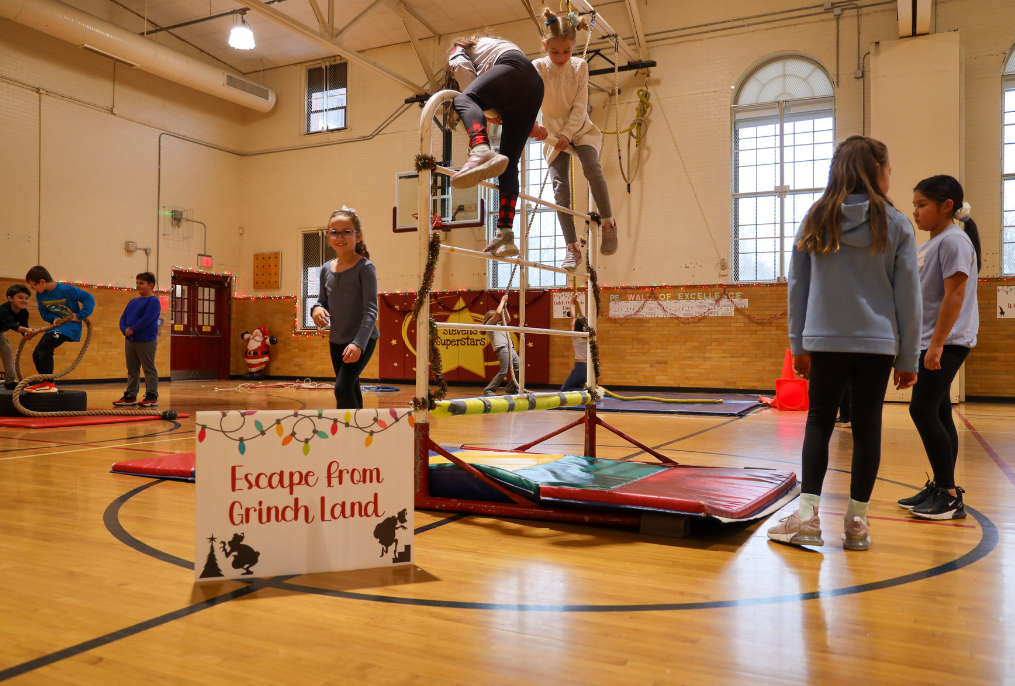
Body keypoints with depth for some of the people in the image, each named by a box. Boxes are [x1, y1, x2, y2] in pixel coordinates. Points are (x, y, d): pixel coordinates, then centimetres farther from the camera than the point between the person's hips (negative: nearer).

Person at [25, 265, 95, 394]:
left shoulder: (66, 290, -19)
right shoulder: (40, 295, 2)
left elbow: (89, 298, -17)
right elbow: (44, 313, 9)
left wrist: (80, 316, -22)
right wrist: (54, 318, -13)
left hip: (70, 326, -8)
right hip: (56, 325, 8)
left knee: (43, 347, -23)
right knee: (37, 354, 4)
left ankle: (48, 384, -18)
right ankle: (47, 384, 16)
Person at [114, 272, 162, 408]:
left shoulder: (153, 301, -8)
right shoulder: (133, 302, 16)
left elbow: (146, 319, -19)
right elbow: (123, 317, 11)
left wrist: (132, 330, -16)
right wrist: (124, 330, -8)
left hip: (146, 341, -8)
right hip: (130, 340, 8)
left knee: (149, 369, -2)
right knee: (132, 370, 12)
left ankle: (152, 397, 2)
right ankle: (130, 396, 18)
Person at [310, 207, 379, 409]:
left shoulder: (365, 267, -12)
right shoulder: (326, 269, 6)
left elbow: (371, 310, -17)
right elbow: (323, 301, 16)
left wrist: (359, 343, -27)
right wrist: (317, 309, -9)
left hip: (362, 340, -6)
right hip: (337, 340, 6)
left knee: (342, 387, -18)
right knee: (351, 391, 16)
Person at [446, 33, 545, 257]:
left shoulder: (458, 48, 27)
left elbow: (462, 68, 2)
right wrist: (531, 124, 28)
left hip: (513, 69, -7)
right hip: (535, 87, 7)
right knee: (509, 164, -1)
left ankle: (482, 152, -64)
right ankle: (505, 235, -10)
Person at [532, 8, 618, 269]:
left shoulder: (580, 66, -7)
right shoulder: (538, 68, -10)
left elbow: (580, 106, -11)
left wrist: (567, 133, -25)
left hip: (581, 130, -1)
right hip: (554, 135, 1)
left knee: (592, 167, -29)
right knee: (560, 190, -9)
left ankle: (608, 223, -11)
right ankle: (572, 248, -4)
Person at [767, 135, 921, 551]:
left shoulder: (816, 219, 3)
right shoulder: (894, 224, 0)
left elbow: (797, 286, 5)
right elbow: (908, 295, 1)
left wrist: (799, 344, 11)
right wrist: (908, 357, 8)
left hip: (825, 341, 1)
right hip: (878, 344, -1)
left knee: (819, 422, 9)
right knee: (867, 427, 6)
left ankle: (807, 516, 2)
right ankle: (856, 522, 13)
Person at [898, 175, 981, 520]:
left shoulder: (954, 240, -12)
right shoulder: (928, 245, 16)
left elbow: (955, 295, -19)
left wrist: (937, 343, -21)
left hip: (947, 342, -10)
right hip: (930, 342, 10)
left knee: (922, 409, -12)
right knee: (937, 413, 12)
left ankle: (949, 495, -5)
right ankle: (940, 489, 20)